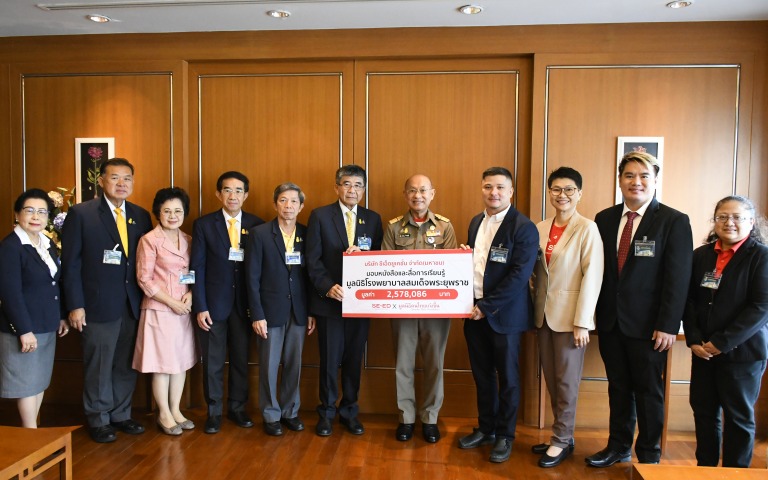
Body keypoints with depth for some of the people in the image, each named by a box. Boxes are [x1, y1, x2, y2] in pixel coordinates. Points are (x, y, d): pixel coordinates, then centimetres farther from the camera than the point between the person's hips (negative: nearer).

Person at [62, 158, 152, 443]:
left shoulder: (141, 216, 8)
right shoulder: (81, 214, -4)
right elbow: (70, 263, -5)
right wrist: (75, 305, -9)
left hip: (133, 305, 4)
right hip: (98, 305, -4)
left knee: (126, 365, 12)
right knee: (98, 367, 8)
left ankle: (121, 415, 29)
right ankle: (98, 420, 25)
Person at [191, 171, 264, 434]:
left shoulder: (256, 225, 1)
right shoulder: (204, 224, -1)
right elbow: (197, 267, -2)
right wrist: (200, 307, -8)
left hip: (244, 303, 1)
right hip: (213, 303, -1)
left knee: (241, 358, 12)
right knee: (213, 361, 8)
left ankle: (238, 408, 28)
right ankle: (214, 411, 24)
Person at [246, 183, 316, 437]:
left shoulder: (307, 234, 4)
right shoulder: (260, 233, -4)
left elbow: (311, 274, 6)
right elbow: (252, 277, -6)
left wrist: (311, 312, 4)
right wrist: (257, 315, -10)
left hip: (299, 311, 3)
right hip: (270, 310, -2)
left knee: (294, 365, 11)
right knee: (269, 366, 7)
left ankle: (290, 411, 28)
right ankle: (271, 415, 23)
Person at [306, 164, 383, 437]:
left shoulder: (373, 219, 8)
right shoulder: (320, 216, -1)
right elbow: (313, 259, -5)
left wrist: (361, 254, -17)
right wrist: (328, 287, -17)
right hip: (329, 299, -2)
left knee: (354, 358, 11)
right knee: (330, 359, 6)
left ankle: (349, 410, 27)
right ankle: (327, 412, 24)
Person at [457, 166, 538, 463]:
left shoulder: (524, 227, -12)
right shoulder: (476, 222, 11)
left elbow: (520, 274, -18)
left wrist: (487, 306, -19)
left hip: (504, 314, -6)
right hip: (474, 312, 6)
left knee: (507, 377, 9)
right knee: (482, 374, 16)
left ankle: (504, 436, 24)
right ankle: (485, 429, 32)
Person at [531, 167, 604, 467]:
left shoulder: (587, 229, -9)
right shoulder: (540, 229, 8)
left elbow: (592, 277, -12)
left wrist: (582, 322, -15)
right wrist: (534, 309, 5)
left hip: (569, 316, -5)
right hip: (544, 314, 6)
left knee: (566, 381, 4)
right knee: (551, 379, 12)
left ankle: (562, 440, 18)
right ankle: (561, 434, 26)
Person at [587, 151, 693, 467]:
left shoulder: (674, 222, -6)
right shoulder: (604, 219, 6)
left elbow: (678, 279, -10)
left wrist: (668, 325, -14)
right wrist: (596, 313, 2)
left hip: (647, 324, -4)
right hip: (610, 321, 4)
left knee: (648, 391, 10)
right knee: (618, 387, 15)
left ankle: (649, 455, 27)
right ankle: (618, 447, 31)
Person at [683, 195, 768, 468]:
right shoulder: (701, 255, 6)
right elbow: (689, 300, 5)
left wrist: (722, 342, -16)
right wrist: (693, 340, -7)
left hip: (742, 351, -3)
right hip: (703, 350, 4)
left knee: (738, 416, 9)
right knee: (704, 412, 9)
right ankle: (705, 467, 25)